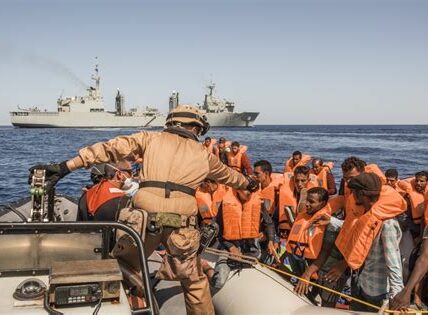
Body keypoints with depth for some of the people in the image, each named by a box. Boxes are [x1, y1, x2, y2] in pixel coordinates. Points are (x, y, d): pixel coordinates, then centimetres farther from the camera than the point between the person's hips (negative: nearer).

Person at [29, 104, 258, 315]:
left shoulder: (151, 139, 15)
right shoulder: (203, 154, 20)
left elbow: (110, 149, 6)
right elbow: (228, 175, 38)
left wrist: (65, 167, 4)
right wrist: (248, 183, 59)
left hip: (144, 217, 0)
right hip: (181, 223, 1)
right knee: (194, 281, 19)